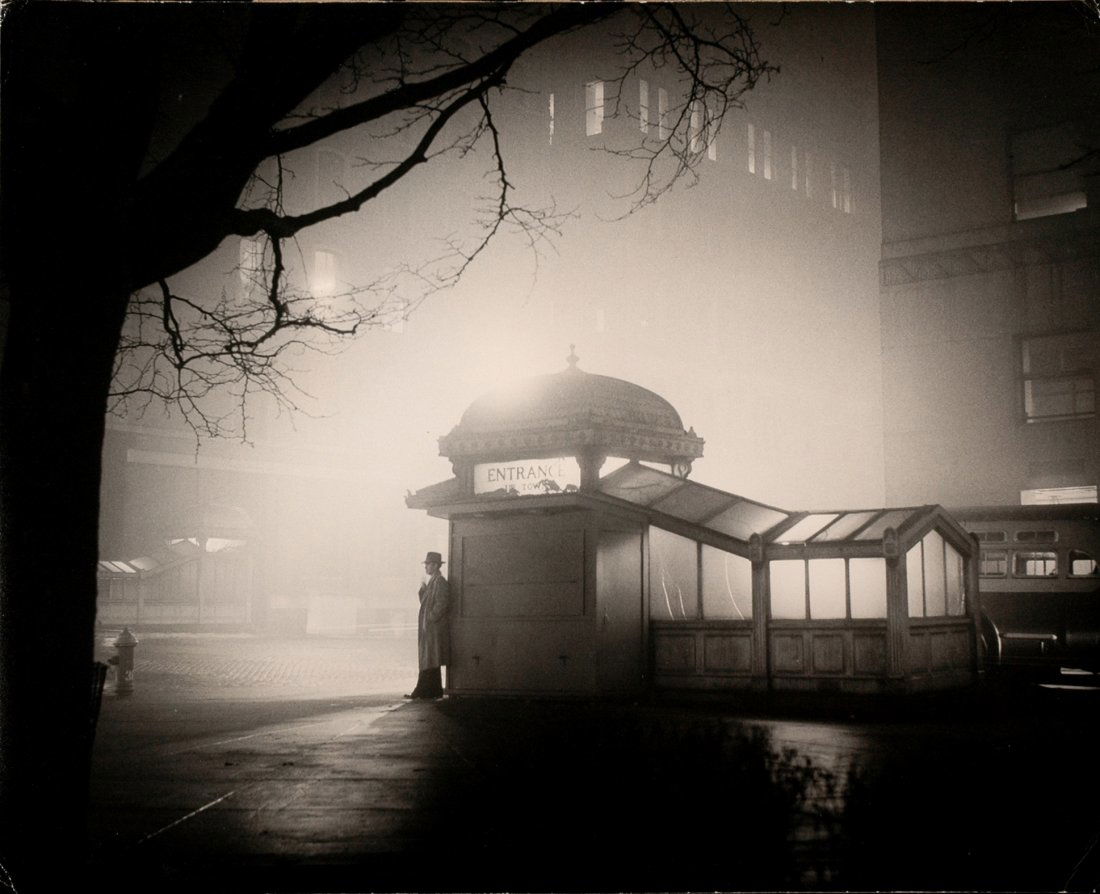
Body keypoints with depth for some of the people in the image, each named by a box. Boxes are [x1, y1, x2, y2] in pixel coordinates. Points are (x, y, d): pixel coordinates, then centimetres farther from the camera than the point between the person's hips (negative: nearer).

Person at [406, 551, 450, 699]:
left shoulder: (440, 581, -13)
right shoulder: (431, 581, 17)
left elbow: (441, 604, -19)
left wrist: (430, 618, -18)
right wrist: (422, 590, 6)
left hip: (434, 628, -10)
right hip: (428, 627, 10)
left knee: (429, 662, -9)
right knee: (430, 663, 10)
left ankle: (422, 691, -9)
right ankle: (434, 691, 12)